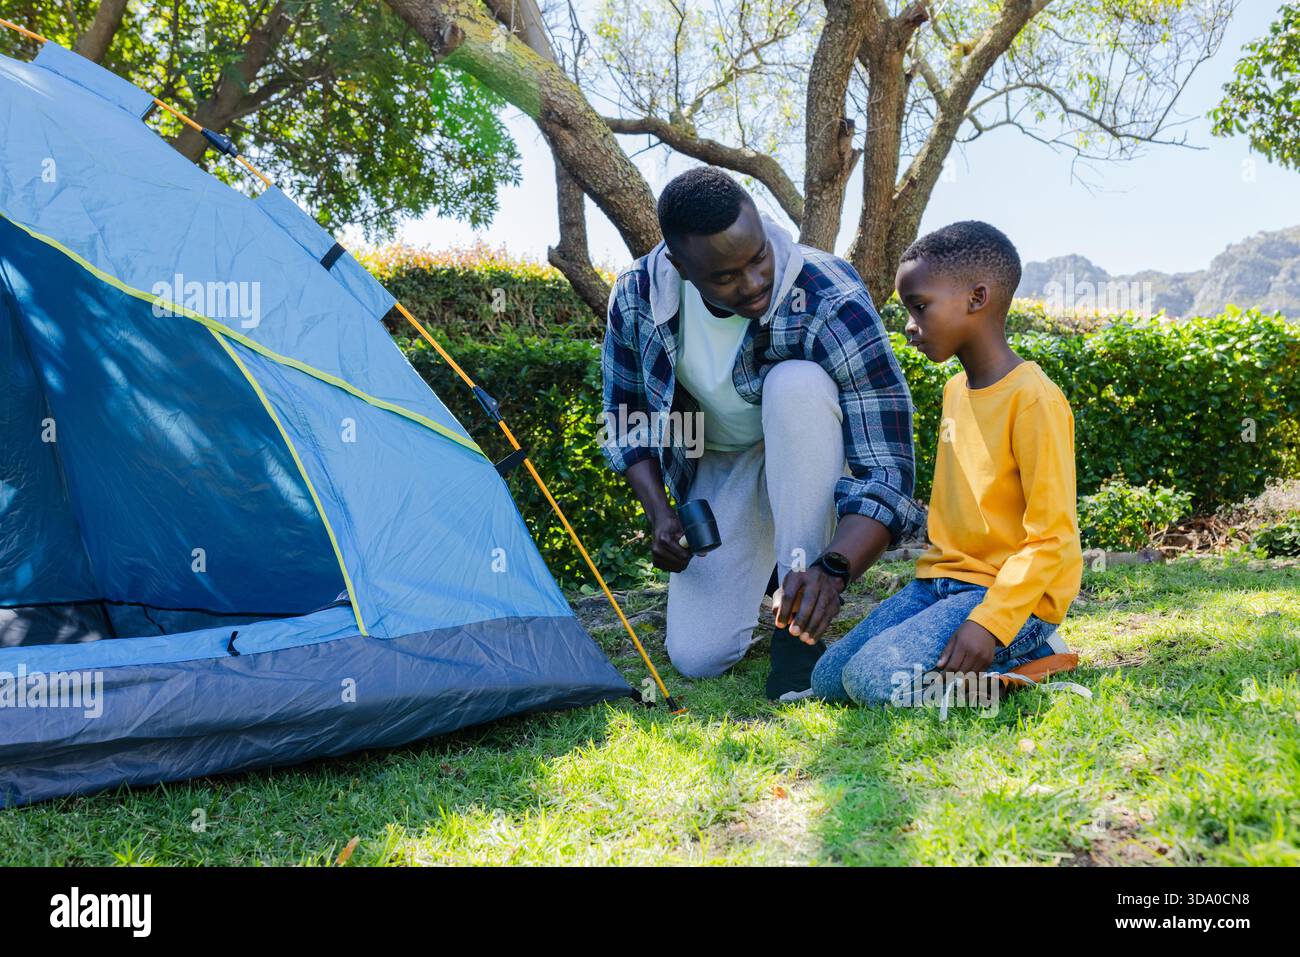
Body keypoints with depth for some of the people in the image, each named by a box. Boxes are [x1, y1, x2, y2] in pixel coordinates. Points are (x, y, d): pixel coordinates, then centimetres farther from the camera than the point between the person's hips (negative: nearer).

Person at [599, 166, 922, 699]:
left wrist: (833, 568, -51)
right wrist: (660, 515, -15)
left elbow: (888, 471, -34)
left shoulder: (832, 301, -32)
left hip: (811, 458, -2)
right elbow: (625, 419, 0)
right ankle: (762, 570, 19)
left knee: (797, 382, -39)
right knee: (697, 657, -16)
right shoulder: (637, 298, -19)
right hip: (719, 468, 2)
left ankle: (799, 632, -28)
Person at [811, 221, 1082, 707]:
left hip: (1010, 593, -9)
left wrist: (990, 621, -26)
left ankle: (1028, 654, -4)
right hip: (942, 580, 9)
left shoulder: (1032, 398, -15)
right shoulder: (955, 390, 12)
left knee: (875, 679, -25)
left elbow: (1051, 536, -18)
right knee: (828, 680, -4)